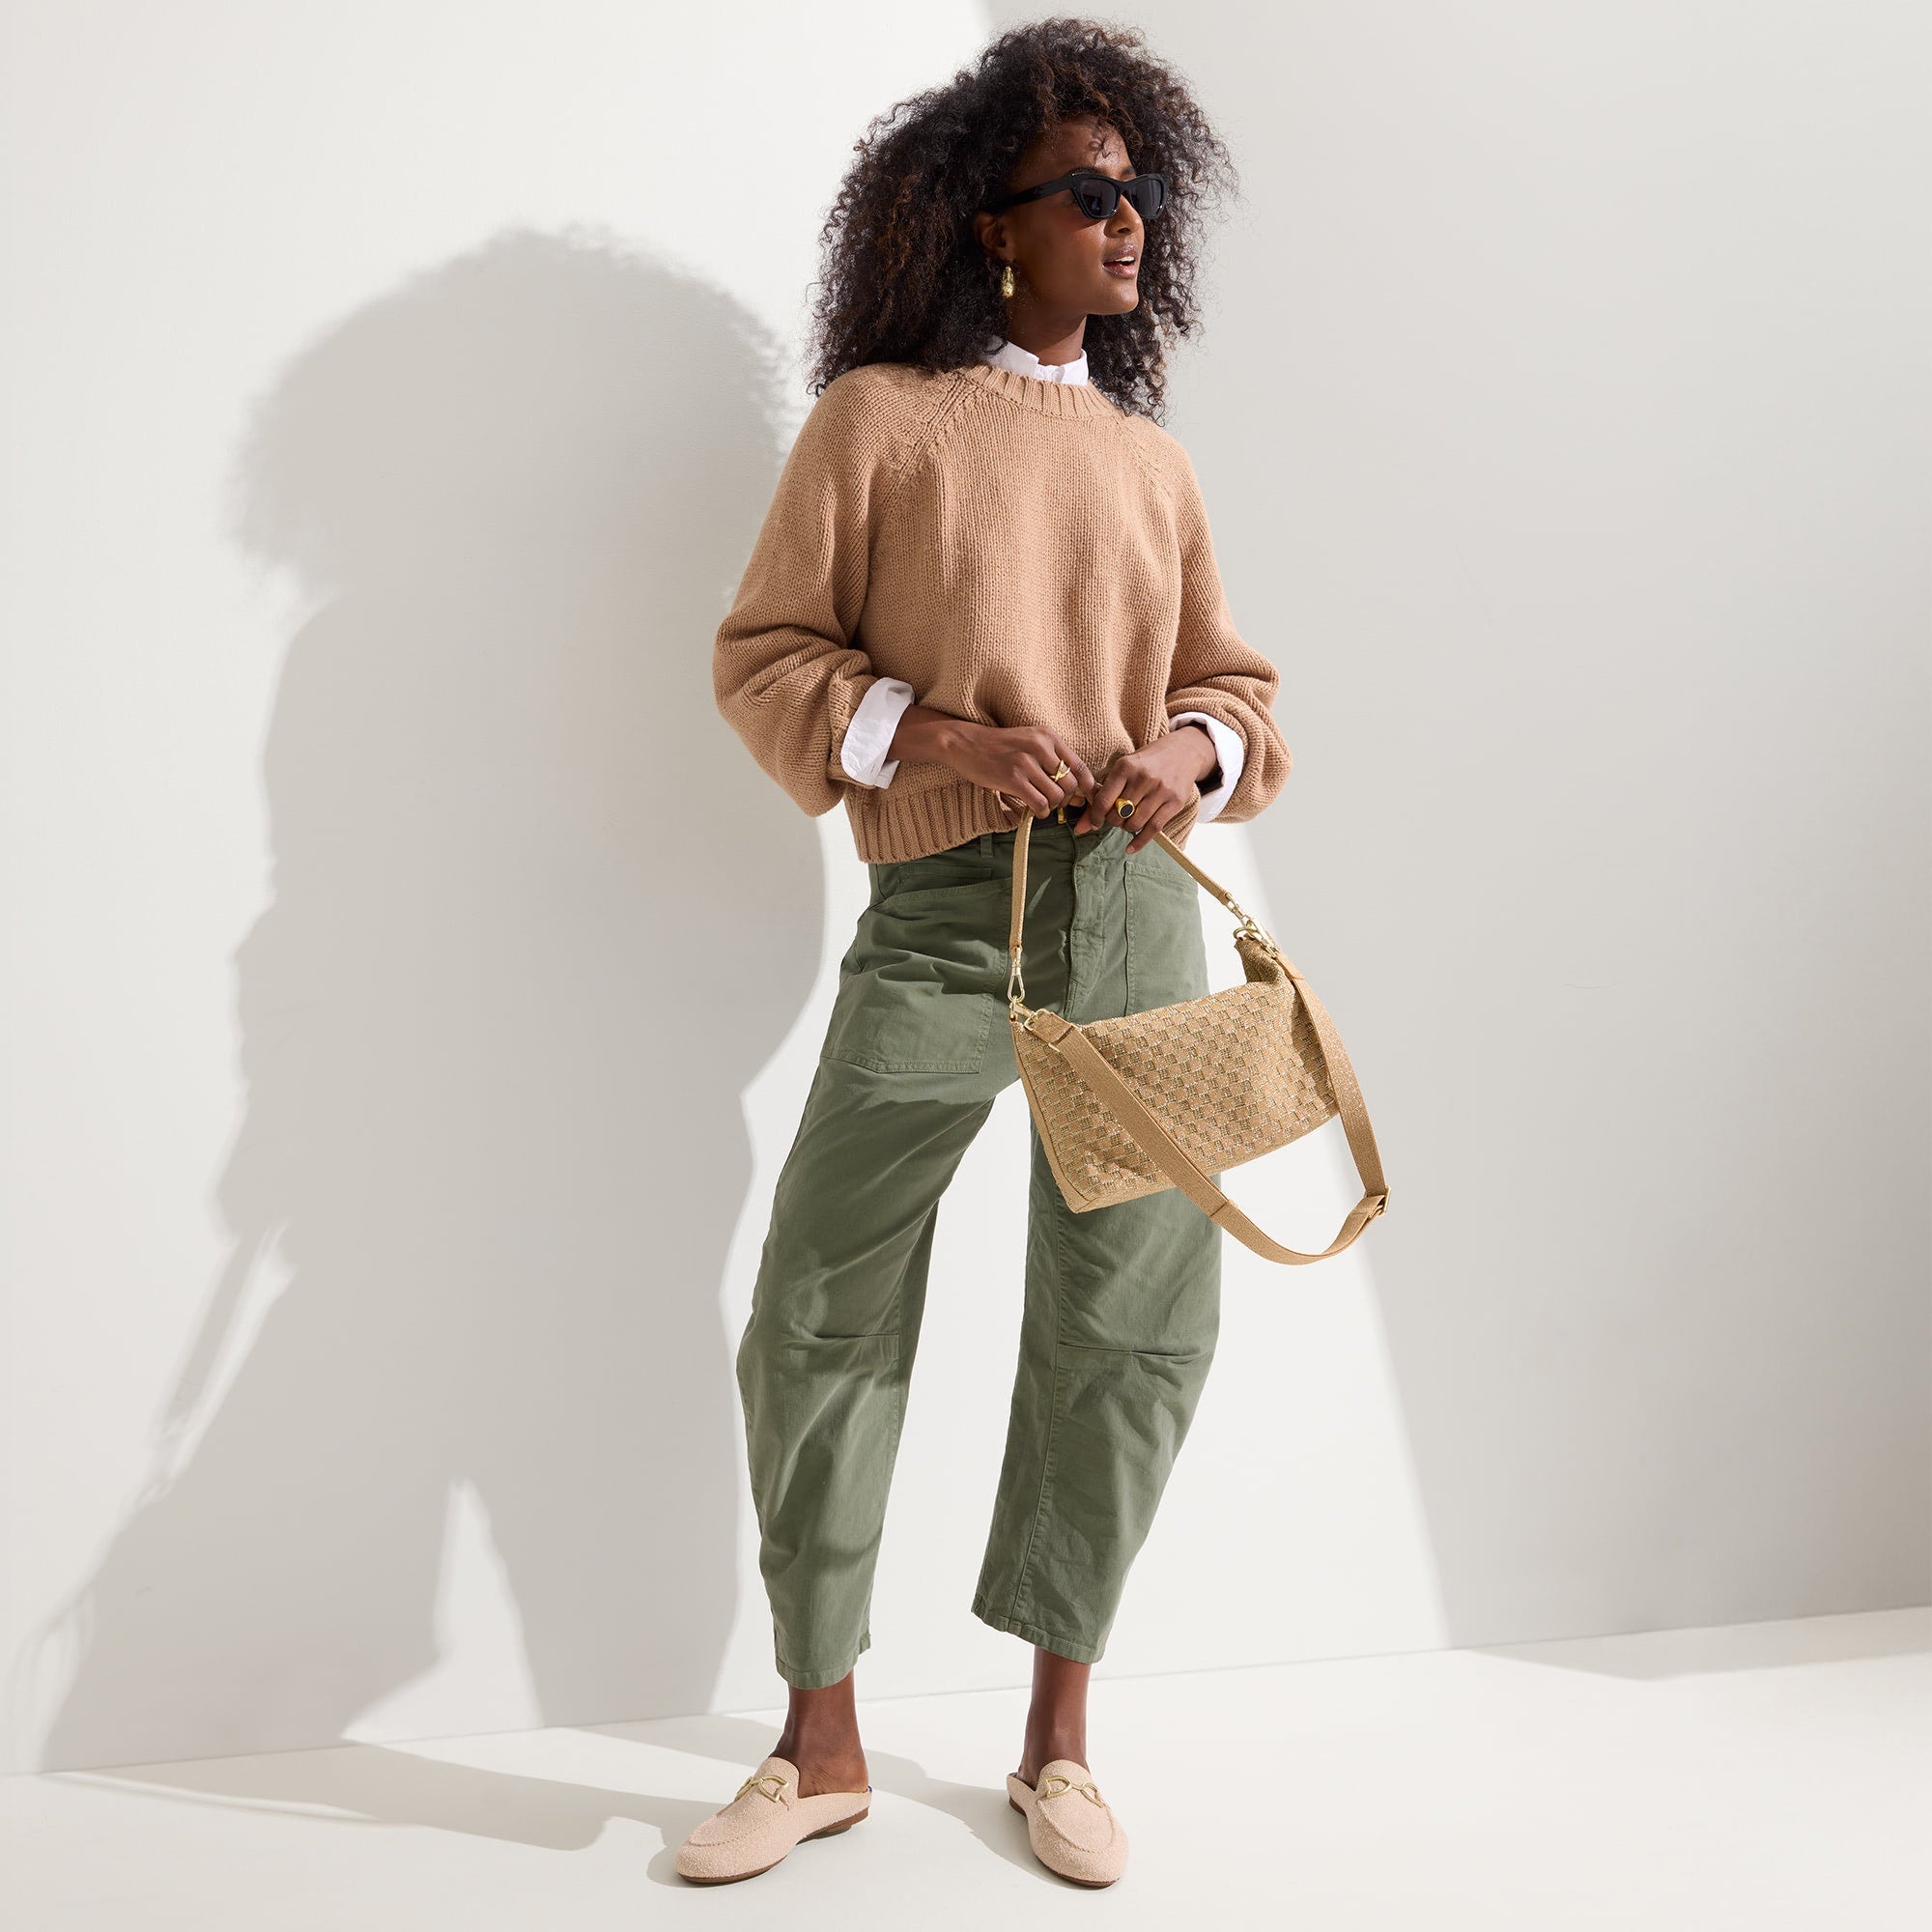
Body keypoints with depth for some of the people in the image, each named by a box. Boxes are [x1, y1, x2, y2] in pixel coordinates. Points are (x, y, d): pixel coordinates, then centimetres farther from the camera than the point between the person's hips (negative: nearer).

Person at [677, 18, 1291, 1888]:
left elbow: (1236, 681, 19)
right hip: (937, 913, -3)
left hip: (1134, 911, 4)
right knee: (820, 1315, -4)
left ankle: (1056, 1736, 23)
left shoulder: (1152, 459, 18)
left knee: (1129, 1330, 4)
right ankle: (821, 1748, 16)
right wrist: (926, 734, -13)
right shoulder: (878, 418, 6)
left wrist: (1192, 752, -4)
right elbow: (761, 653, 3)